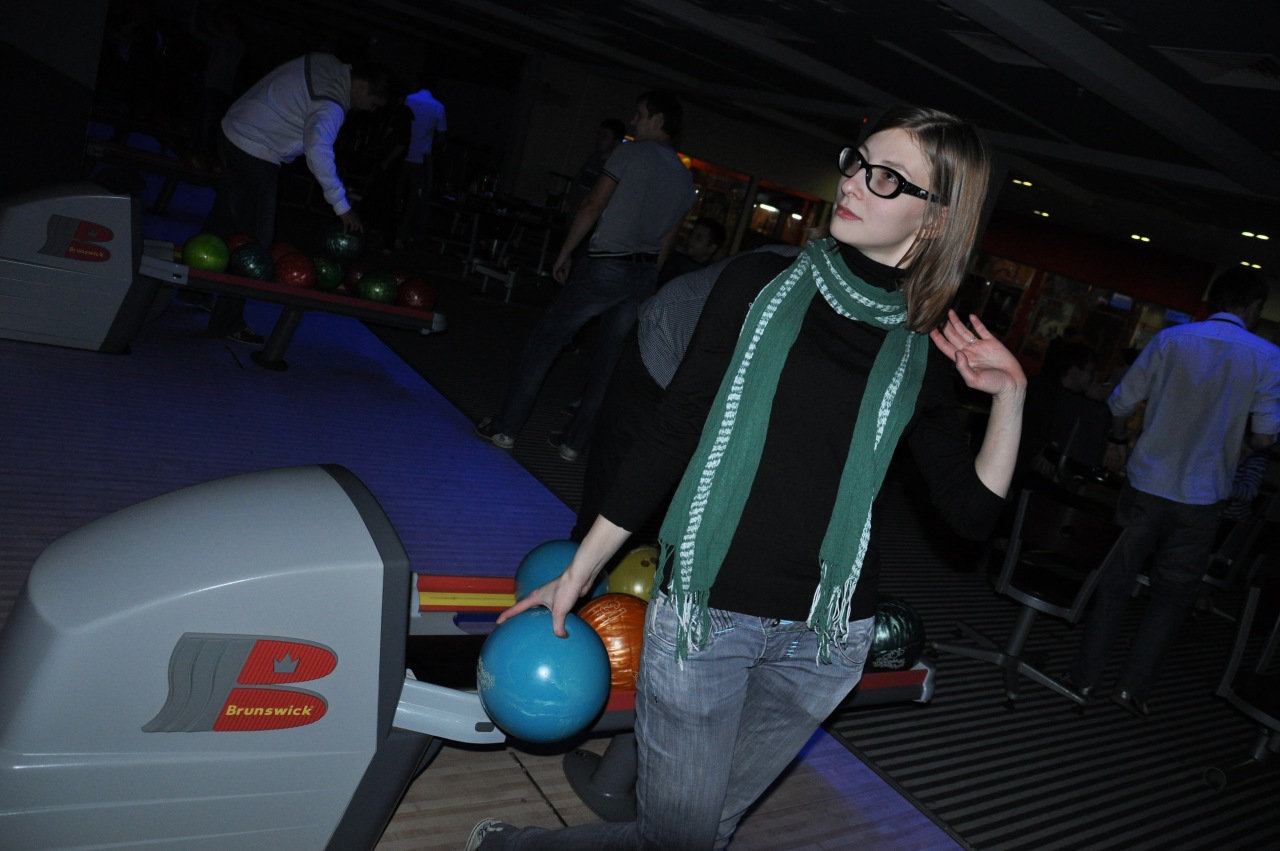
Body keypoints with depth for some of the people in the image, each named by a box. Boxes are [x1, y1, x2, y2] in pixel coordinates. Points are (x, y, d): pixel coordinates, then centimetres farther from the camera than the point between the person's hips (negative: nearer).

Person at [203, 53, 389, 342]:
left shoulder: (327, 63, 4)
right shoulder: (330, 104, -24)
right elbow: (318, 150, -38)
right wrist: (342, 206, -36)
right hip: (254, 157, -10)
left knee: (223, 223, 22)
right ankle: (227, 322, 3)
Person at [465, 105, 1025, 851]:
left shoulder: (927, 351, 0)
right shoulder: (762, 284, -3)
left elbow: (971, 510, 4)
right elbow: (674, 432, 0)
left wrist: (1010, 396, -8)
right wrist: (579, 570, 3)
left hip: (823, 634, 2)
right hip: (703, 605, -2)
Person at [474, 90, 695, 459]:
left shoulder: (633, 152, -5)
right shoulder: (685, 179, 13)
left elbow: (592, 207, -9)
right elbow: (667, 241, 14)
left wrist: (565, 254, -2)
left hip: (606, 265, -6)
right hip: (643, 276, 6)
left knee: (545, 341, 3)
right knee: (607, 361, 11)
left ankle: (506, 428, 6)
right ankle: (574, 442, 16)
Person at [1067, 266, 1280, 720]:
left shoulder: (1171, 339, -4)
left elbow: (1121, 403, -1)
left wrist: (1118, 442, 18)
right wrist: (1231, 432, 15)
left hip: (1145, 485, 1)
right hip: (1200, 499, -1)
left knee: (1114, 583, 12)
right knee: (1173, 595, 14)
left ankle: (1085, 674, 18)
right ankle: (1133, 685, 12)